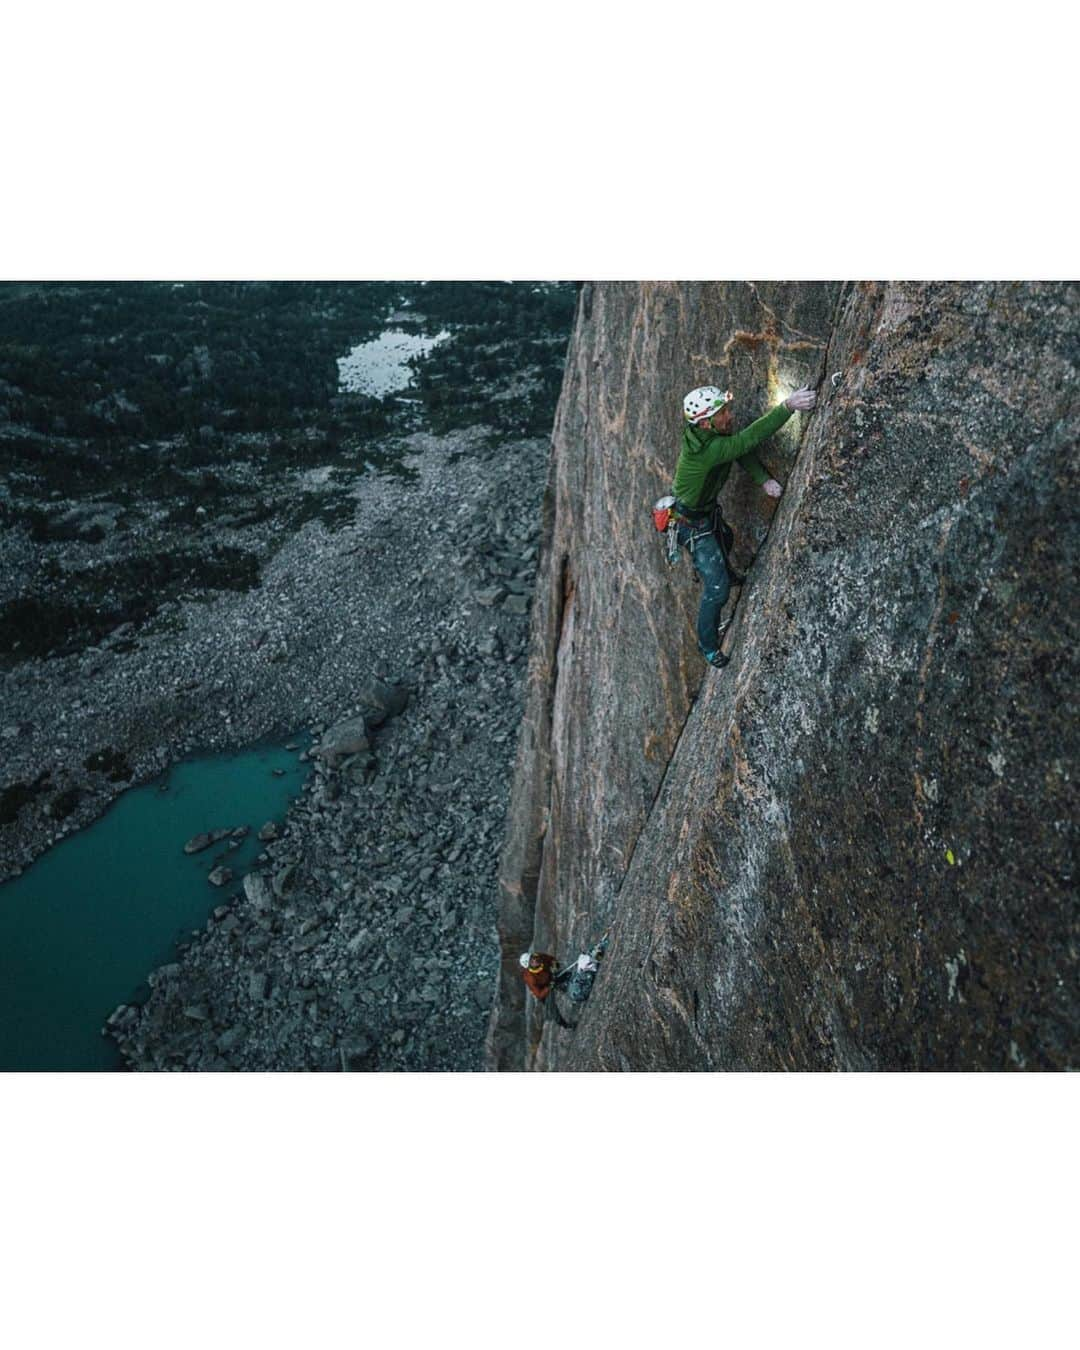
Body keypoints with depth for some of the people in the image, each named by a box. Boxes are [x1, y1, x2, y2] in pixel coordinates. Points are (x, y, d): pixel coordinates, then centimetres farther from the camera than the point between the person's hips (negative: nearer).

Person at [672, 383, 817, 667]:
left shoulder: (712, 432, -14)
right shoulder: (705, 450, -40)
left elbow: (743, 451, -8)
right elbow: (749, 438, -46)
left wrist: (764, 479, -23)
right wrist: (787, 406, -50)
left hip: (708, 509, 9)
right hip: (691, 523, -9)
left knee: (725, 540, 37)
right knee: (717, 588, -5)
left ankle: (724, 575, 70)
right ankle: (707, 644, 17)